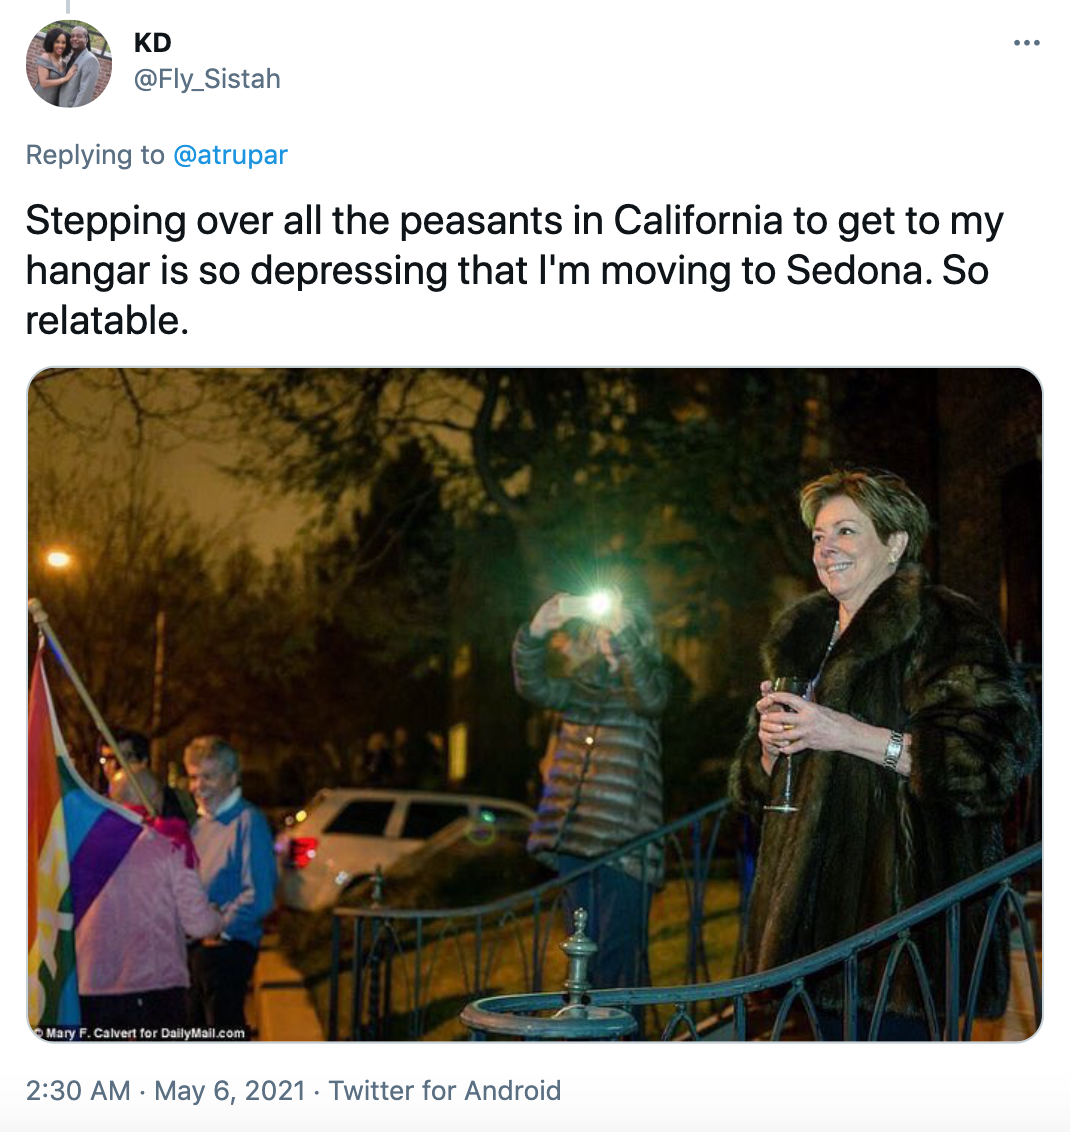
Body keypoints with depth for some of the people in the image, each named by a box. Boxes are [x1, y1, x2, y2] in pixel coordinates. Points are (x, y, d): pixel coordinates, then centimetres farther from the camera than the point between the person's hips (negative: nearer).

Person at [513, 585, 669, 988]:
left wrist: (623, 630, -33)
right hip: (572, 840, 5)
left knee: (618, 957, -7)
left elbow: (649, 697, -20)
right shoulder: (580, 687, 15)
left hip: (624, 841, -5)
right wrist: (537, 631, -22)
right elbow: (534, 686, -3)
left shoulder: (648, 680, 4)